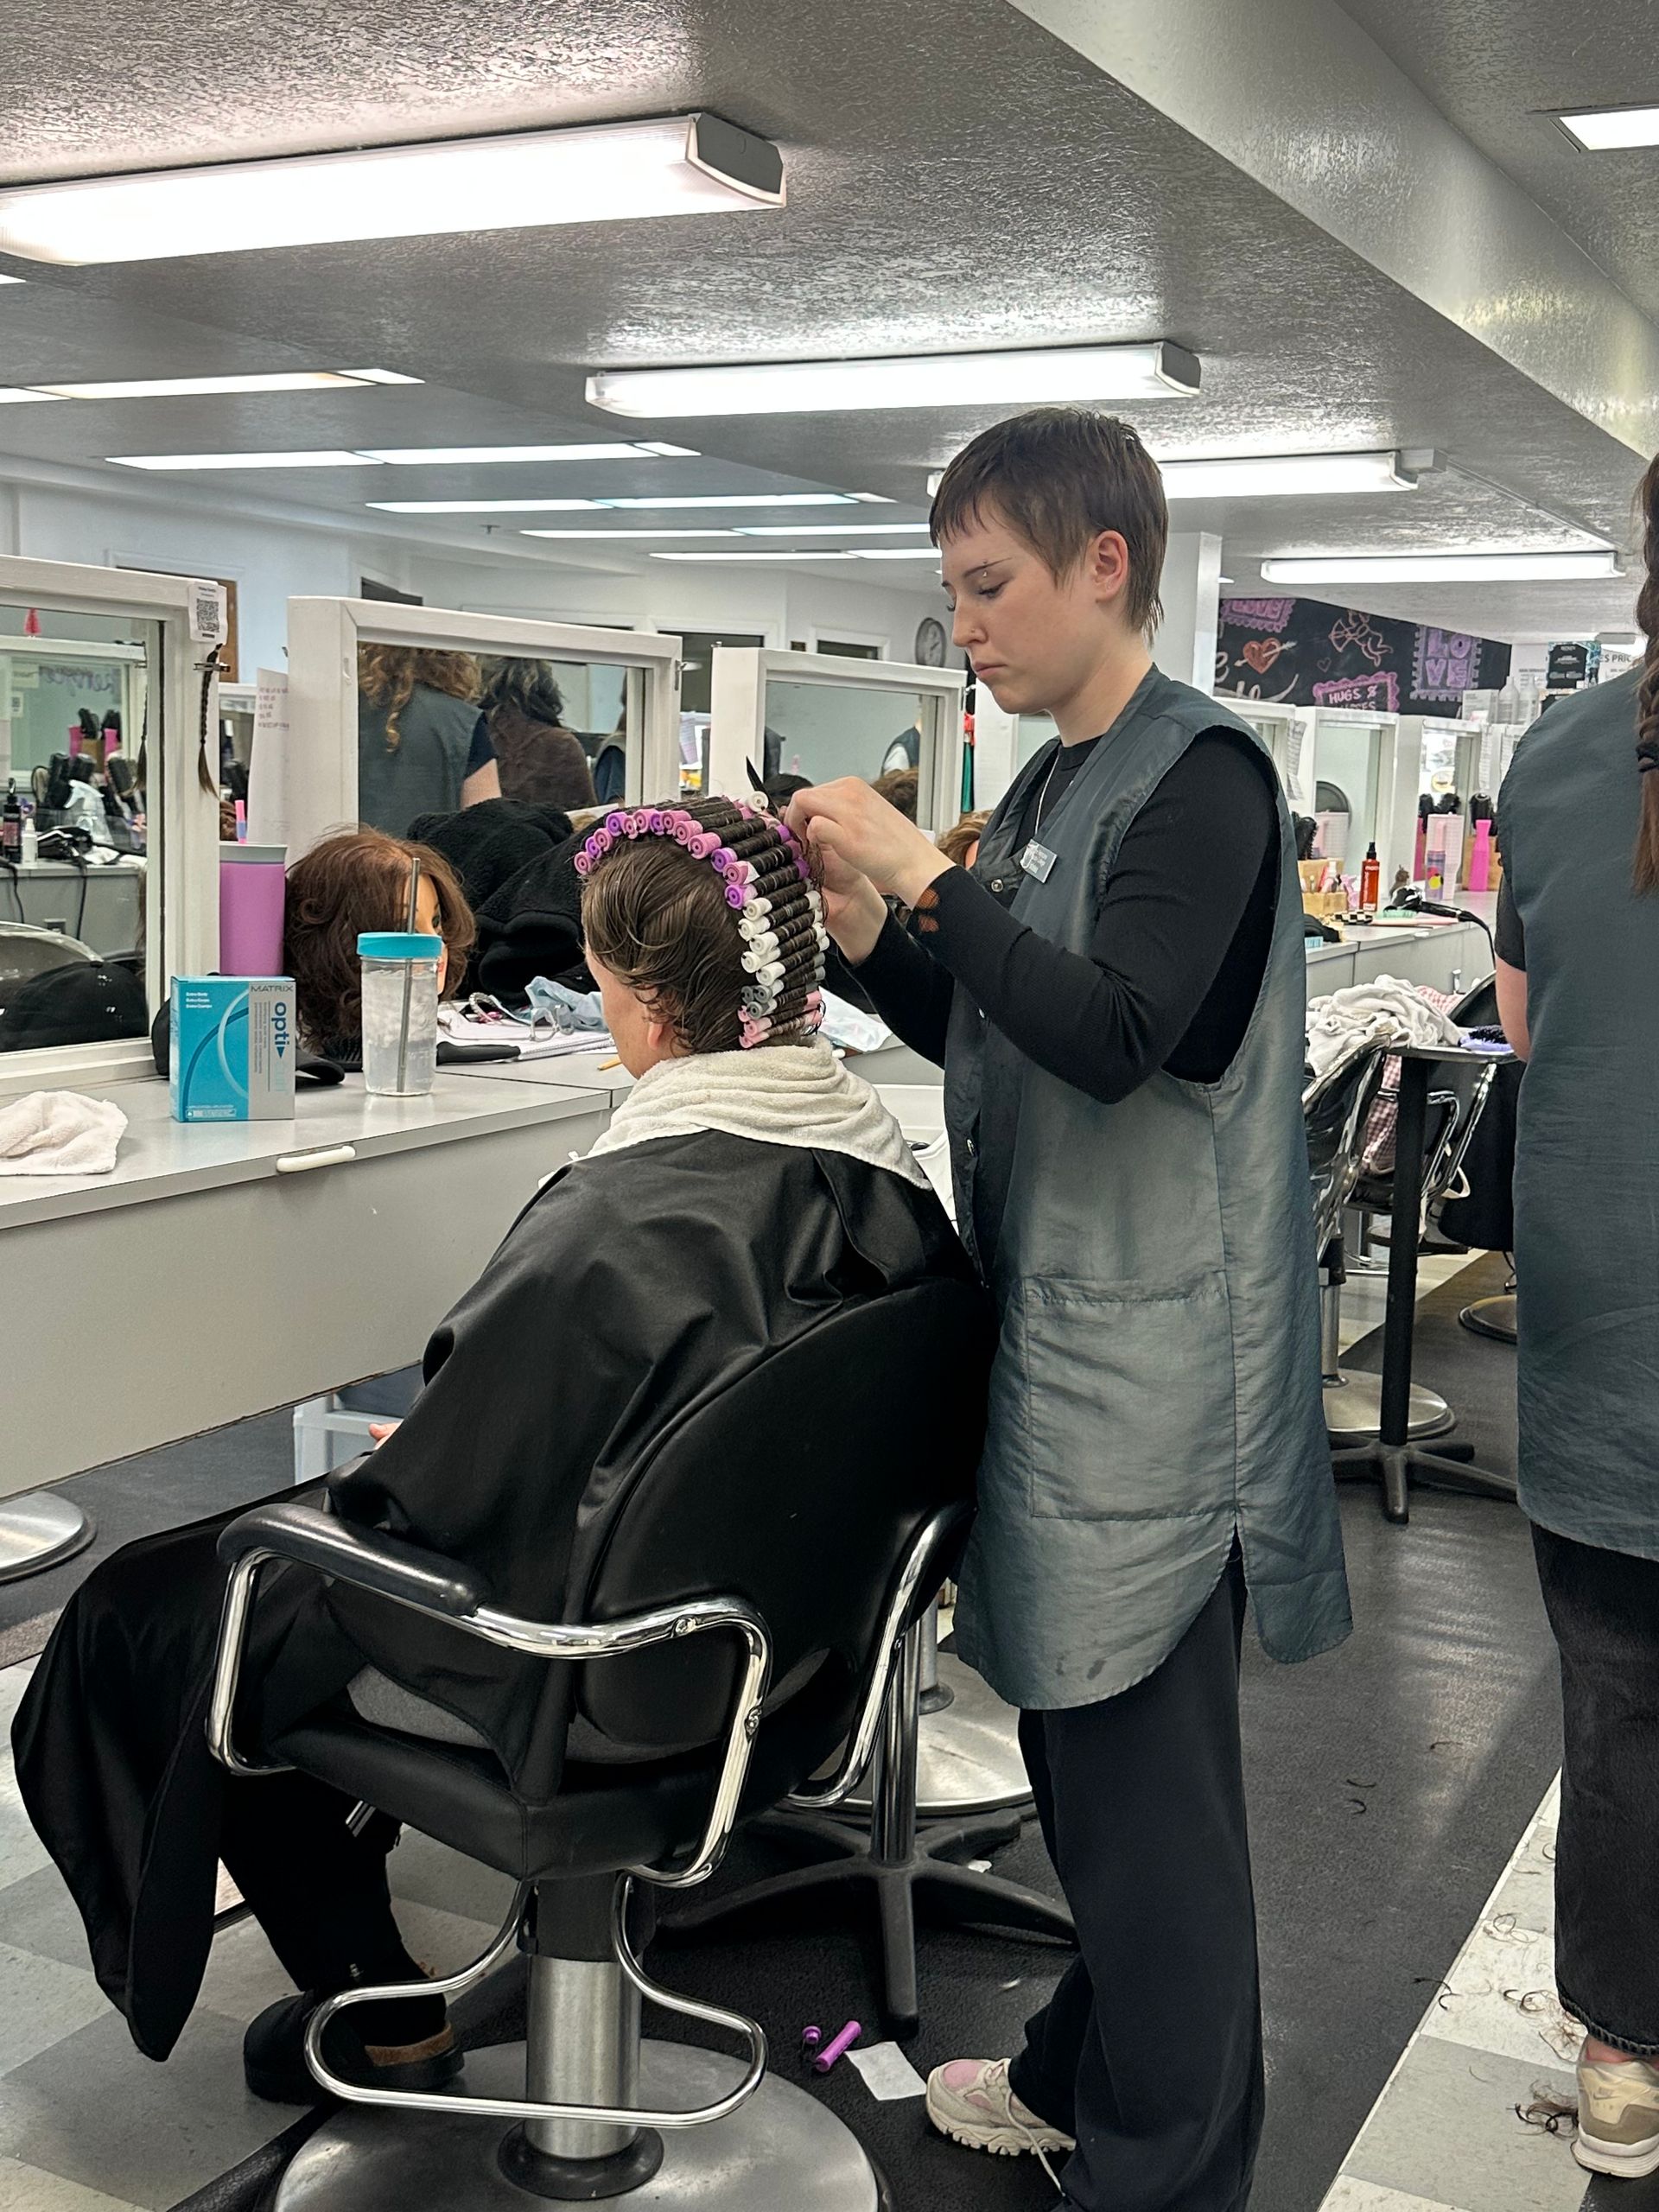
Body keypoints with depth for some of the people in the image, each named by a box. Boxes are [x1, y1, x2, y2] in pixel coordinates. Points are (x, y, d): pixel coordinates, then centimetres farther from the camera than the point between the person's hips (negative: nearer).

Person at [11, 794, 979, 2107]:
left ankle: (386, 2015, 22)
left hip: (595, 1673, -8)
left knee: (143, 1613, 12)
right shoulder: (881, 1160, -9)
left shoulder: (612, 1226, -32)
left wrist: (364, 1477, 2)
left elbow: (436, 1492, -22)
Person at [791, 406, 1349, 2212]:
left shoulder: (1201, 775, -13)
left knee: (1144, 1775, 1)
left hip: (1149, 1363, -9)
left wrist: (926, 877, -22)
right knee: (1074, 1737, 20)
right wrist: (867, 933, 1)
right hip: (1050, 1329, 9)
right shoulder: (1050, 787, 13)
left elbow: (1110, 1039, -24)